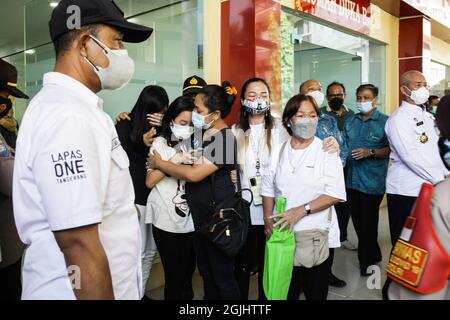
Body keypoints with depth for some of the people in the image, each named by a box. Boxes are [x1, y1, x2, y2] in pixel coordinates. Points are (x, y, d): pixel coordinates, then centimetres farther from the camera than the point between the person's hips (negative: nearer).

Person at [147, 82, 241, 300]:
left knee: (222, 274, 6)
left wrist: (159, 163, -14)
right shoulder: (202, 132, 7)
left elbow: (194, 174, -26)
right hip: (200, 214, 9)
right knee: (206, 271, 21)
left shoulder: (224, 140, -20)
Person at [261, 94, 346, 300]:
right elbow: (268, 190, 10)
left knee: (316, 292, 11)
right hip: (283, 235, 3)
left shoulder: (326, 151, -5)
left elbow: (336, 193, -12)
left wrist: (301, 210, -20)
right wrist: (268, 220, -1)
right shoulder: (278, 151, 5)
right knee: (285, 292, 14)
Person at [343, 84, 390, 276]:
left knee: (368, 223, 3)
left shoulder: (384, 121, -6)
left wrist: (370, 152, -22)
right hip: (352, 179, 6)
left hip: (373, 181, -6)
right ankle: (373, 256, 32)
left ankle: (367, 260, 22)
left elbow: (391, 150, -11)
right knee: (357, 220, 13)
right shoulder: (350, 122, 12)